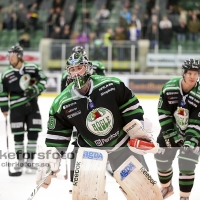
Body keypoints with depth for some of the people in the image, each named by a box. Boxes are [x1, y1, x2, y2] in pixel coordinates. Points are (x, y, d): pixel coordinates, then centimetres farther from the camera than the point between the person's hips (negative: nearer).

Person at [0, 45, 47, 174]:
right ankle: (20, 160, 21)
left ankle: (30, 161, 9)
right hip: (16, 108, 0)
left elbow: (43, 80, 3)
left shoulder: (32, 68, -5)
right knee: (18, 135, 5)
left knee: (33, 133, 0)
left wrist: (35, 90, -12)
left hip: (32, 105, 0)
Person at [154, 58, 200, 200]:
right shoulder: (169, 88, -17)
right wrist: (171, 134, -16)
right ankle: (166, 188, 39)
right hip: (171, 130, 3)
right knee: (162, 159, 11)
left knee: (186, 164, -13)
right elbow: (163, 114, -12)